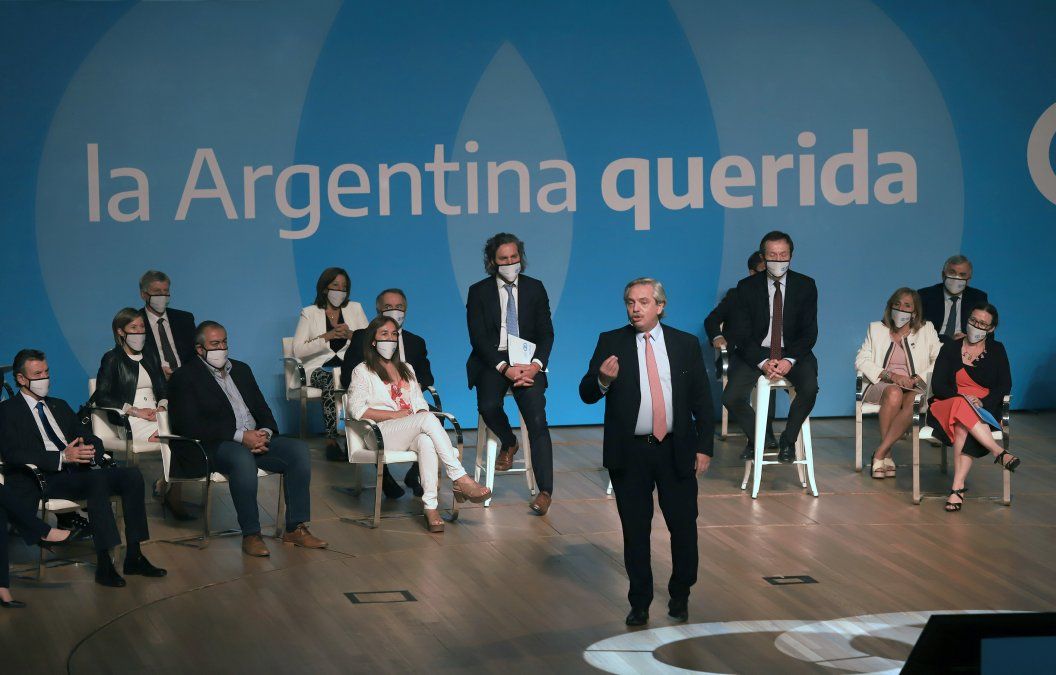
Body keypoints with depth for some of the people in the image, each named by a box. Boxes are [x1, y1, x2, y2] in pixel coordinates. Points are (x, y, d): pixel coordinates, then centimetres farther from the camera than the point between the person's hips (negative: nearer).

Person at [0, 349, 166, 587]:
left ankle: (134, 556, -16)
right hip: (42, 479, -7)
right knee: (97, 481, -34)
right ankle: (104, 565, -37)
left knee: (132, 475, -16)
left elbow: (89, 440, 22)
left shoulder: (60, 406, 28)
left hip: (77, 471, 7)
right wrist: (62, 458, -21)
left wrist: (90, 450, -5)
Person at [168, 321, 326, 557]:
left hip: (256, 439, 7)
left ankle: (296, 528, -16)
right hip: (213, 447, -7)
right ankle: (250, 535, -32)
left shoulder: (241, 370, 22)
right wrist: (240, 436, -19)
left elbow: (262, 409, 20)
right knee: (242, 458, -39)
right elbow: (190, 426, -13)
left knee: (299, 449, -17)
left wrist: (264, 433, -6)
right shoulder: (185, 378, 0)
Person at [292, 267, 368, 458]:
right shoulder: (310, 313, 7)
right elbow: (298, 351, -4)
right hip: (318, 368, -2)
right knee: (329, 379, -39)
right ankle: (331, 439, -42)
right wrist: (327, 336, -14)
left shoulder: (354, 308, 17)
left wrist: (351, 335, -12)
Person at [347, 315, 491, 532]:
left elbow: (420, 403, 23)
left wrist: (422, 413, -2)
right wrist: (395, 414, -9)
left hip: (414, 433, 4)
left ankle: (431, 507, -49)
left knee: (426, 441, -37)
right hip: (383, 432, -4)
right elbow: (357, 410, -3)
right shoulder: (363, 371, 12)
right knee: (428, 419, -34)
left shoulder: (406, 369, 31)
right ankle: (461, 480, -40)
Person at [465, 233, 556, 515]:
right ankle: (508, 443, 6)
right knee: (488, 406, -30)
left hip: (528, 362, 0)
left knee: (537, 418, -21)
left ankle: (545, 490, -23)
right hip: (493, 362, 0)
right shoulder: (479, 292, 4)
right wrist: (504, 368, -18)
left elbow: (546, 333, 6)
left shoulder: (535, 288, 9)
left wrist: (535, 365, -13)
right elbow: (478, 338, -4)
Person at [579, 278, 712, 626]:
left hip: (676, 451, 0)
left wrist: (704, 447, -1)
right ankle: (640, 603, 14)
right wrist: (603, 380, -27)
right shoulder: (611, 343, 2)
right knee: (635, 531, 5)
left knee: (684, 527, 3)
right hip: (630, 453, 0)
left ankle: (680, 597, 20)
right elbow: (586, 394, -4)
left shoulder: (686, 344, 4)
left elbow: (702, 400, 6)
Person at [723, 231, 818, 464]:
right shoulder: (747, 287, -1)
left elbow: (809, 331, -2)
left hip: (793, 352, 0)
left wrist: (790, 361, -19)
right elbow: (740, 334, -4)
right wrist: (763, 362, -20)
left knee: (810, 388, -31)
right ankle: (755, 437, 8)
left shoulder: (805, 286, 0)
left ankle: (788, 441, -6)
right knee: (732, 398, -23)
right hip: (756, 353, 0)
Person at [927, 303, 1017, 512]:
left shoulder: (996, 350, 16)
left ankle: (957, 487, -47)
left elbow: (1004, 385, 5)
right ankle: (999, 452, -47)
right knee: (962, 409, -39)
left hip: (985, 407, 0)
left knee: (963, 428, -37)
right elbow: (938, 385, 3)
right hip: (947, 406, 0)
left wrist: (982, 403, -14)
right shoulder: (950, 349, 13)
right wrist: (963, 397, -16)